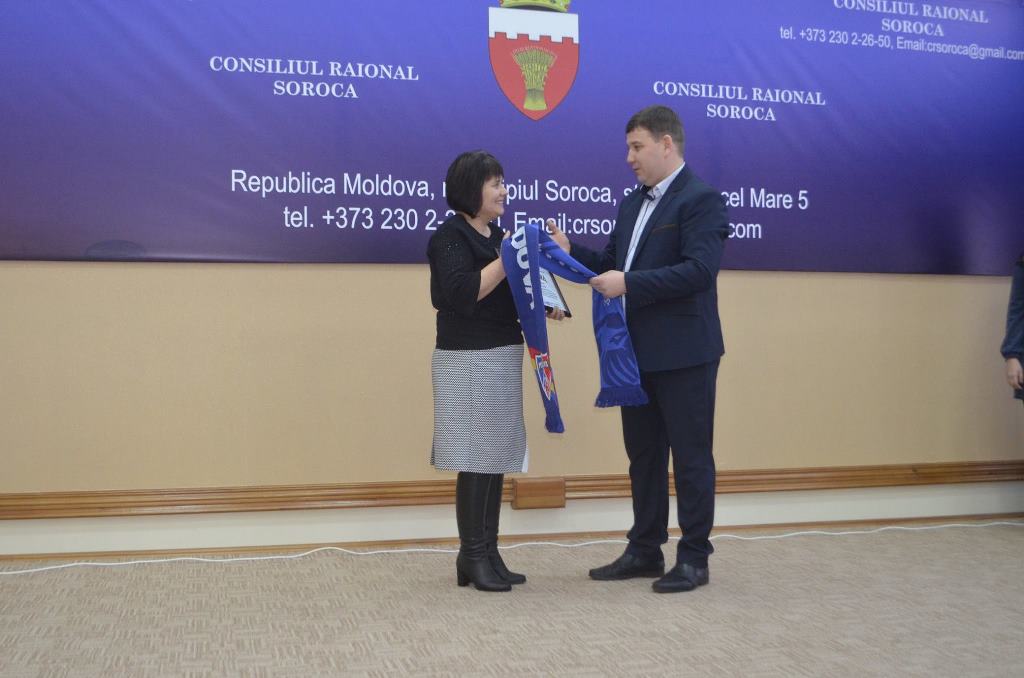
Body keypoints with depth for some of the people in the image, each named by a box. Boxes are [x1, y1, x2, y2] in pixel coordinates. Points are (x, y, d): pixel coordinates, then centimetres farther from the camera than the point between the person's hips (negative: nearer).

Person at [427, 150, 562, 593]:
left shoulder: (495, 235, 17)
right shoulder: (451, 236, -9)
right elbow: (464, 294, -22)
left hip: (502, 358, 9)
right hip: (468, 361, -8)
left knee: (496, 460, 9)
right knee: (476, 461, -6)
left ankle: (487, 554, 16)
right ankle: (472, 559, 4)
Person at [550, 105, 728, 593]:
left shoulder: (701, 199, -12)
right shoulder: (633, 203, 14)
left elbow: (699, 269, -23)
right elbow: (612, 264, 15)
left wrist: (629, 284, -25)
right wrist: (571, 252, -2)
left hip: (684, 353, -8)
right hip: (638, 352, 9)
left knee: (690, 457, 2)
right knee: (643, 455, 15)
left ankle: (694, 558, 14)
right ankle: (645, 550, 26)